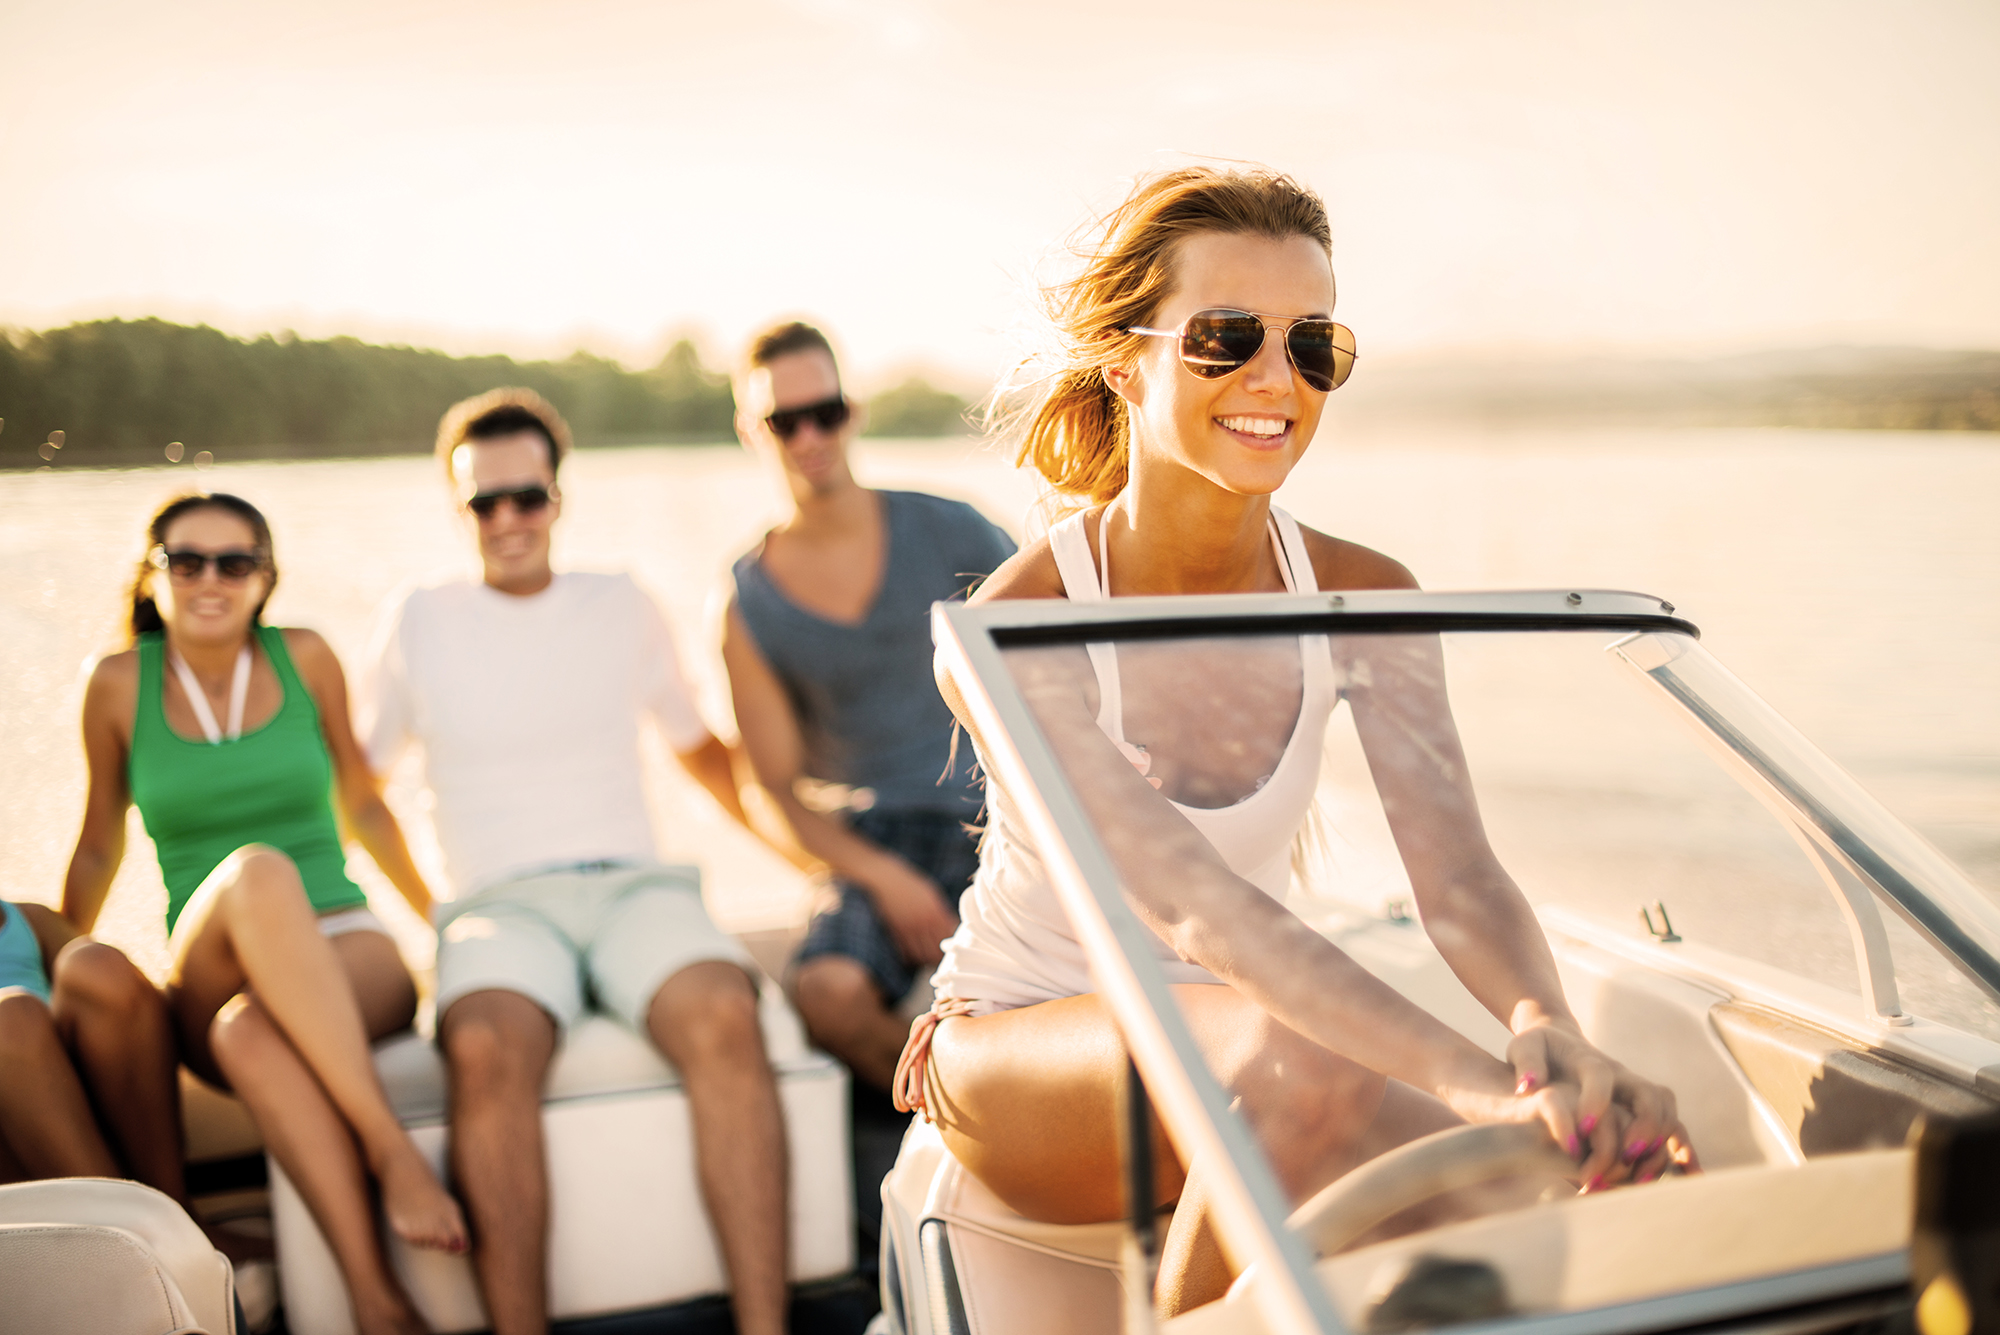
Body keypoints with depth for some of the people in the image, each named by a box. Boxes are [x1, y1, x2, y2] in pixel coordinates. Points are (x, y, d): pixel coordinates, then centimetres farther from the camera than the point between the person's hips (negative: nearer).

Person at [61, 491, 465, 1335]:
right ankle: (387, 1144, -44)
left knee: (249, 1033, -38)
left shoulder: (305, 659, 6)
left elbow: (361, 805, 17)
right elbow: (98, 849, 18)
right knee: (256, 871, -37)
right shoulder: (120, 685, 5)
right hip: (208, 983, 0)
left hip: (346, 957, 0)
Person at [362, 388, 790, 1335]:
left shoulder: (621, 608, 16)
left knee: (723, 1014, -34)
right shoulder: (419, 623, 13)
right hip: (498, 901, 0)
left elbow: (698, 749, 27)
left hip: (634, 883, 1)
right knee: (486, 1048, -38)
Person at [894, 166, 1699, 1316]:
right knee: (1286, 1055, -36)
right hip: (1019, 1048, -3)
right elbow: (1191, 904, -37)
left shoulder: (1363, 600, -7)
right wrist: (1467, 1075, -49)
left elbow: (1459, 874, -19)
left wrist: (1546, 1029, -42)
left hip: (1250, 1041, 4)